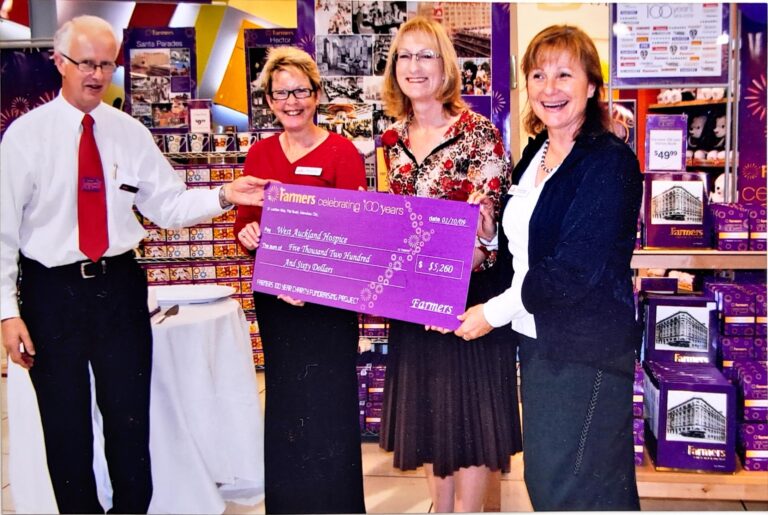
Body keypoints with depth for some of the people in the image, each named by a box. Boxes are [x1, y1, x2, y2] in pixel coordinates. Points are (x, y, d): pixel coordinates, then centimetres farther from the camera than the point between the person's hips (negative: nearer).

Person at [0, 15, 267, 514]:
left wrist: (223, 196, -16)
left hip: (120, 286, 2)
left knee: (130, 420, 11)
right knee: (65, 427, 11)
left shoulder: (130, 132, 3)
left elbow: (168, 206, 2)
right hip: (51, 290, -2)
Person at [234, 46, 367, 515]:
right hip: (273, 299, 5)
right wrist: (247, 233, -10)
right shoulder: (259, 155, 8)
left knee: (327, 404, 1)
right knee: (284, 403, 14)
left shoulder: (342, 152, -7)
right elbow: (245, 221, 14)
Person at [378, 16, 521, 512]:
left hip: (472, 289, -6)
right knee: (429, 408, 16)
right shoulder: (395, 139, 7)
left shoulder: (479, 132, -11)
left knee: (469, 406, 6)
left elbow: (493, 218, -15)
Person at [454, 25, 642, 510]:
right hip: (537, 339, 8)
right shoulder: (537, 153, 11)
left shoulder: (609, 161, -15)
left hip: (586, 349, -8)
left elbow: (576, 270, -22)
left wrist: (494, 312, -15)